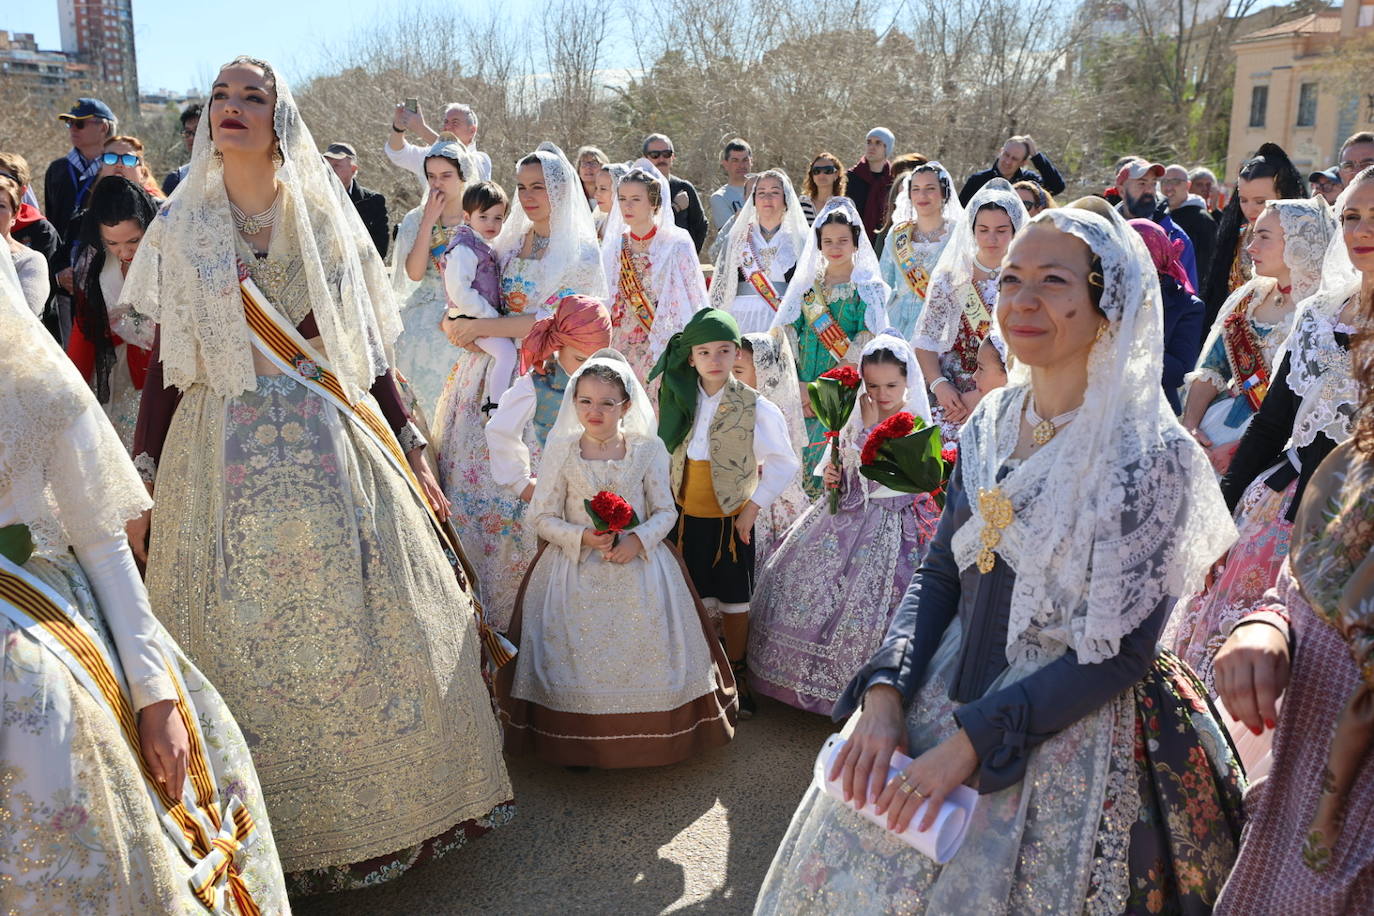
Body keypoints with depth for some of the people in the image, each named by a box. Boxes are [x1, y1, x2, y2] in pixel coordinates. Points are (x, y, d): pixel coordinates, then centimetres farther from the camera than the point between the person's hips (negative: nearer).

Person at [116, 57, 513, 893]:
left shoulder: (326, 222, 6)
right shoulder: (181, 229, 5)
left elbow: (368, 351, 7)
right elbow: (165, 365, 5)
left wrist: (413, 453, 5)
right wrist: (142, 483, 1)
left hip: (332, 449, 0)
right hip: (223, 461, 0)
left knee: (361, 630, 3)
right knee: (245, 642, 6)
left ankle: (396, 804, 22)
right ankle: (275, 825, 24)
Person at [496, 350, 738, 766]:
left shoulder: (647, 449, -1)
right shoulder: (560, 452, -1)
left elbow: (666, 511, 1)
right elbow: (543, 516, -1)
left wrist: (638, 540, -18)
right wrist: (583, 537, -19)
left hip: (638, 566, 0)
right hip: (576, 572, 0)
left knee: (642, 651, 2)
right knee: (577, 654, -1)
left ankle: (648, 739, 21)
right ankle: (575, 744, 16)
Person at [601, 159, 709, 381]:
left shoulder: (676, 244, -4)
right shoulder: (613, 247, 8)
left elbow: (691, 301, -3)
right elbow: (607, 302, 14)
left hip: (664, 346, -3)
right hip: (622, 348, 3)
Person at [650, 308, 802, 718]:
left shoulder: (755, 407, -13)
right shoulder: (676, 400, -3)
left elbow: (785, 464, -6)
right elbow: (661, 454, 10)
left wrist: (753, 508, -9)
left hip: (731, 521, -2)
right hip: (685, 520, 2)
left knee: (734, 603, 12)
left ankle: (736, 676, 32)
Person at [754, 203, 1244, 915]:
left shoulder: (1152, 453, -17)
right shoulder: (990, 422, 1)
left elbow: (1120, 651, -18)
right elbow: (938, 573, 5)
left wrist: (972, 740, -20)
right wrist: (884, 691, -10)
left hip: (1070, 734, -5)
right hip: (943, 694, 6)